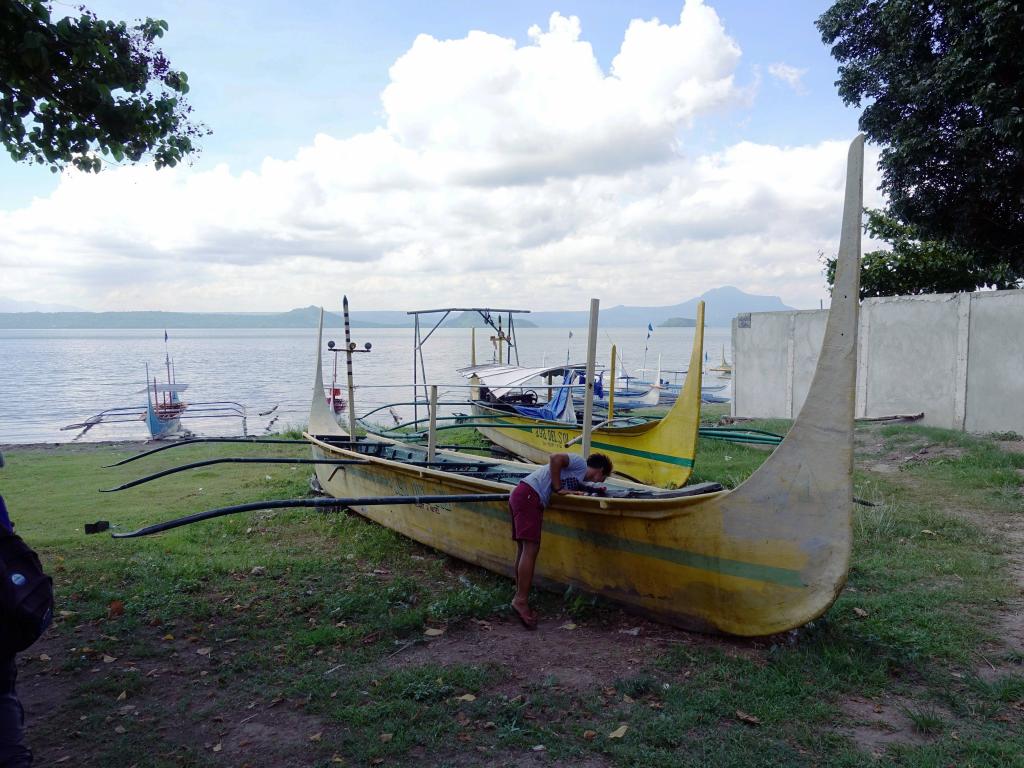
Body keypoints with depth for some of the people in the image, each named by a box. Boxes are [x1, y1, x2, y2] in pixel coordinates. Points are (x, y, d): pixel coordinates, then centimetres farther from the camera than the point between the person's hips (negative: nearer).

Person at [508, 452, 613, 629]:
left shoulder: (579, 480, 28)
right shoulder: (580, 464, 0)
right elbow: (554, 458, -14)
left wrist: (594, 490, 8)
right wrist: (558, 489, -11)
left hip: (520, 496, 10)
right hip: (528, 496, -10)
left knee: (523, 550, 9)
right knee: (531, 549, -13)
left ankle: (520, 598, 12)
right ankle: (521, 600, -14)